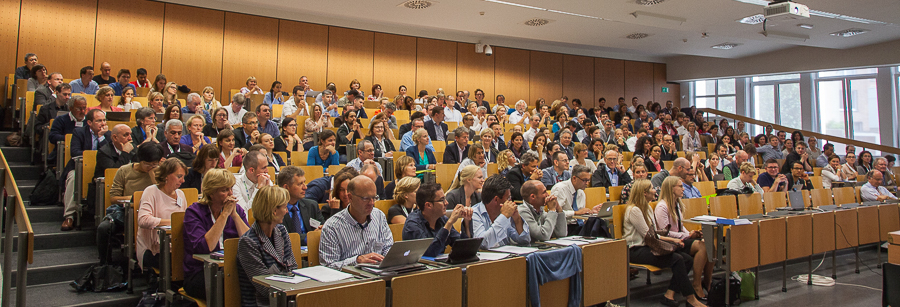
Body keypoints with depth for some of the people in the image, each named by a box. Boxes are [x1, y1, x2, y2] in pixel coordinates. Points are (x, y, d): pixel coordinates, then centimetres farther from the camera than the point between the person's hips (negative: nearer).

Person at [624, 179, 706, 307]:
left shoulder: (647, 208, 18)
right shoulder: (633, 210, -13)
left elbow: (654, 234, 18)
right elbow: (648, 236, -12)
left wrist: (673, 240, 3)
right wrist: (672, 240, -3)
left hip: (647, 247, 10)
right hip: (636, 251, -9)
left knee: (688, 259, -10)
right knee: (677, 259, -25)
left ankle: (670, 294, -11)